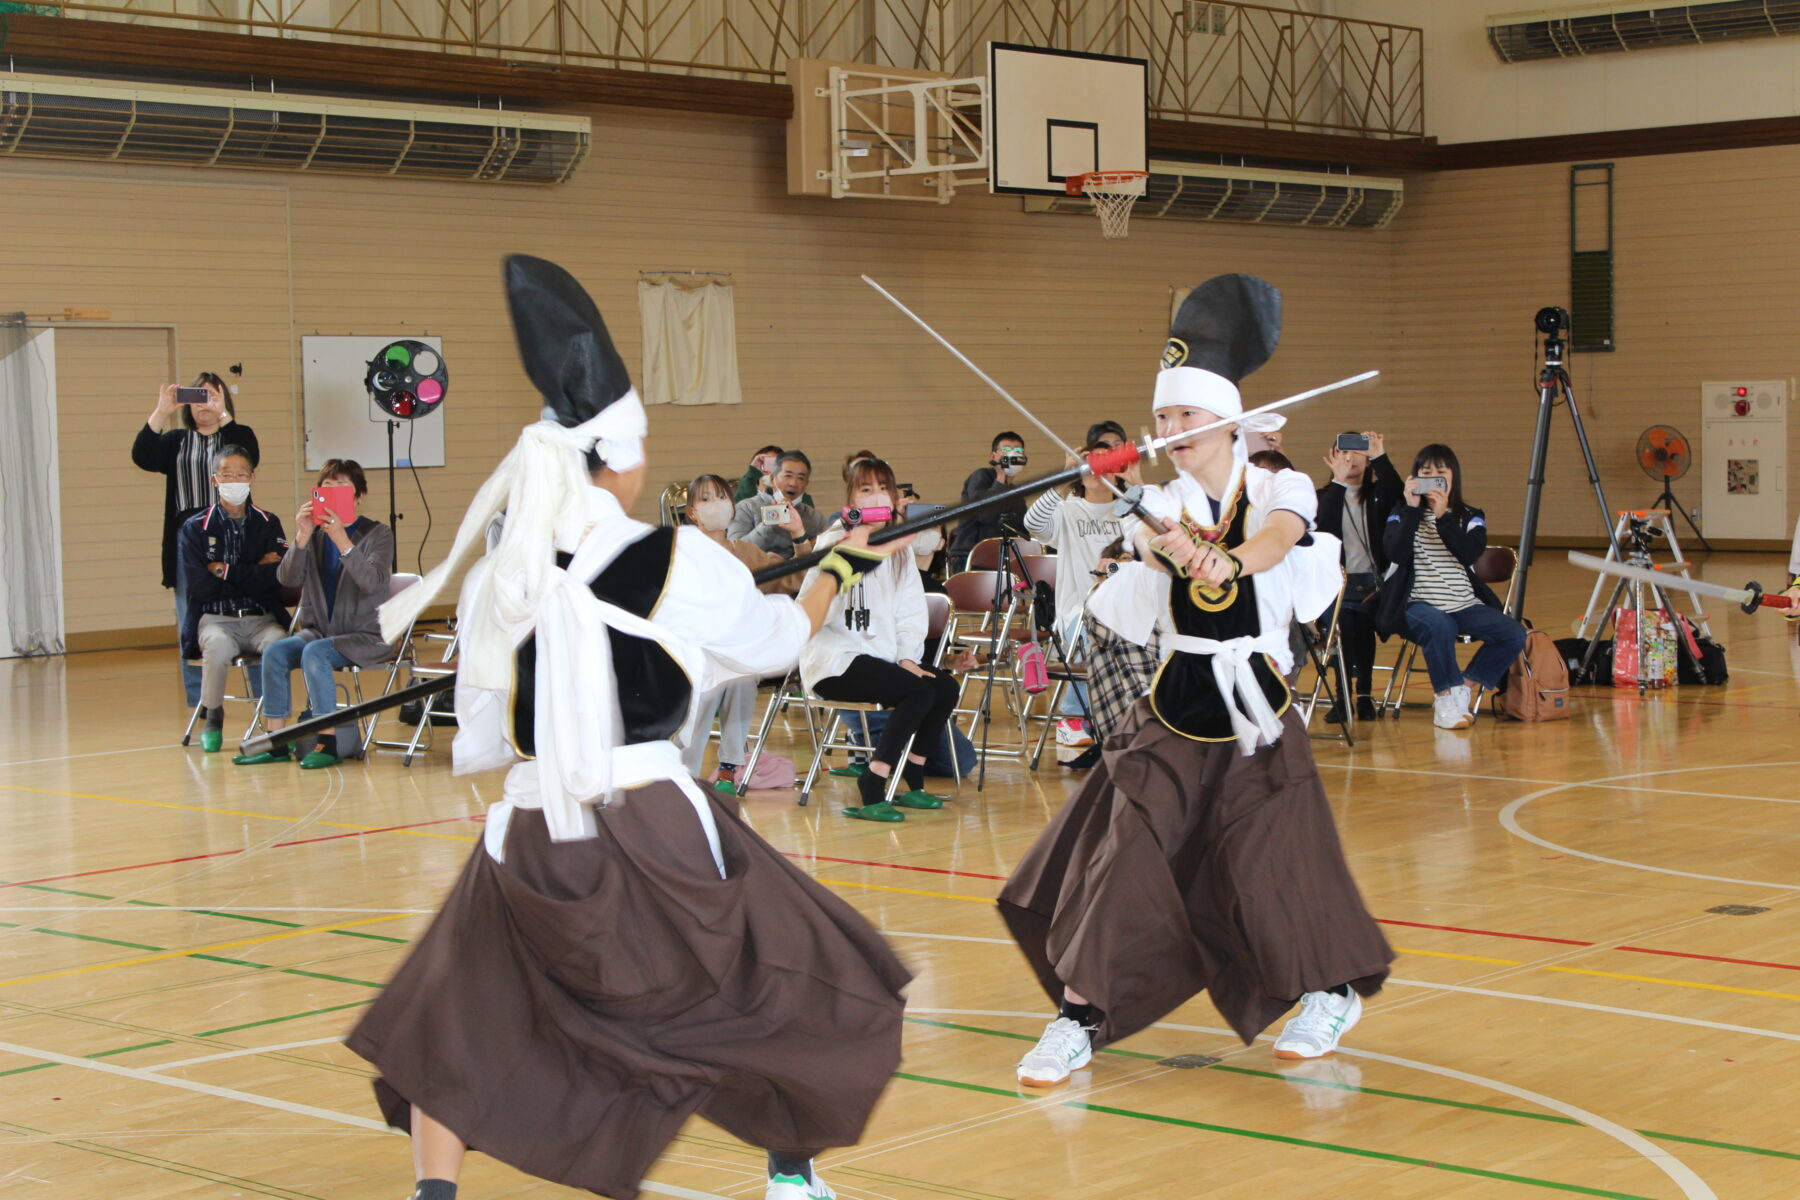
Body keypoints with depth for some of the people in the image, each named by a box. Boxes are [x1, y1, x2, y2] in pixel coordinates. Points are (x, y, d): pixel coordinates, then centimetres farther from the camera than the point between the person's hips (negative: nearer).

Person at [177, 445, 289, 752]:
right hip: (215, 618, -1)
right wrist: (254, 573, -4)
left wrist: (227, 571, -6)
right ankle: (211, 717, -11)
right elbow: (199, 586, -7)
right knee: (218, 646, -36)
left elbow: (279, 577, -5)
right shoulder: (195, 527, 6)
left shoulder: (268, 524, 11)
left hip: (262, 618, 1)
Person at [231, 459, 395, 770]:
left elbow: (373, 582, -22)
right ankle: (276, 742, -16)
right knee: (274, 651, -19)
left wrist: (342, 542, -33)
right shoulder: (315, 533, 6)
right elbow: (287, 579, -5)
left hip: (366, 636, -5)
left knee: (315, 653, -30)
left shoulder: (378, 534, -4)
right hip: (319, 631, 5)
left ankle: (329, 743, -27)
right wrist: (302, 538, -20)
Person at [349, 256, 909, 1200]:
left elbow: (480, 739, 8)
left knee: (451, 1029, 18)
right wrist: (842, 567, 30)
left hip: (531, 841, 2)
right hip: (658, 834, -2)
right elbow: (778, 640, 12)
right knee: (793, 983, 22)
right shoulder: (680, 562, -6)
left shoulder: (494, 580, 2)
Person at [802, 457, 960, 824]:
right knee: (919, 691, -26)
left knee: (946, 686, -13)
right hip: (835, 660, -7)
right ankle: (870, 793, -25)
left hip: (882, 655, 7)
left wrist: (907, 656, -6)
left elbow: (912, 610, 10)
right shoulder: (835, 541, -6)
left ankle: (913, 783, 1)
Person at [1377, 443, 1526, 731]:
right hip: (1419, 605, -3)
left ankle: (1464, 687, -2)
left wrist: (1442, 516, -16)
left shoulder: (1470, 517, 12)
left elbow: (1469, 554, -9)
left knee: (1514, 634, -18)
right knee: (1440, 626, -37)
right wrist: (1412, 509, -13)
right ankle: (1447, 697, -16)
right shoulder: (1402, 515, 8)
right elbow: (1397, 553, -12)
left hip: (1465, 605, 3)